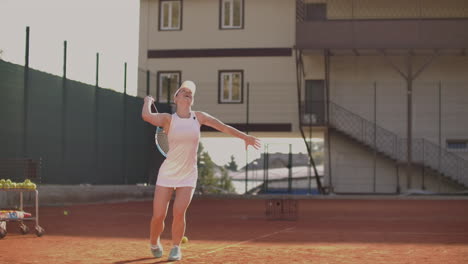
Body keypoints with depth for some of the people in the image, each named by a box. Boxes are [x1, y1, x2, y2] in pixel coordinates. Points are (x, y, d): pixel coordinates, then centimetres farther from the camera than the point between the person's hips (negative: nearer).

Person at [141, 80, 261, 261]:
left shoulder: (198, 117, 4)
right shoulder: (168, 119, -6)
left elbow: (223, 127, 10)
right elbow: (146, 116, -25)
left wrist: (245, 137, 10)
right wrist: (148, 101, -6)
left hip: (188, 175, 2)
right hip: (167, 174, -1)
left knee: (179, 212, -17)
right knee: (158, 216, -5)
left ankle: (176, 247, 6)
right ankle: (154, 244, 26)